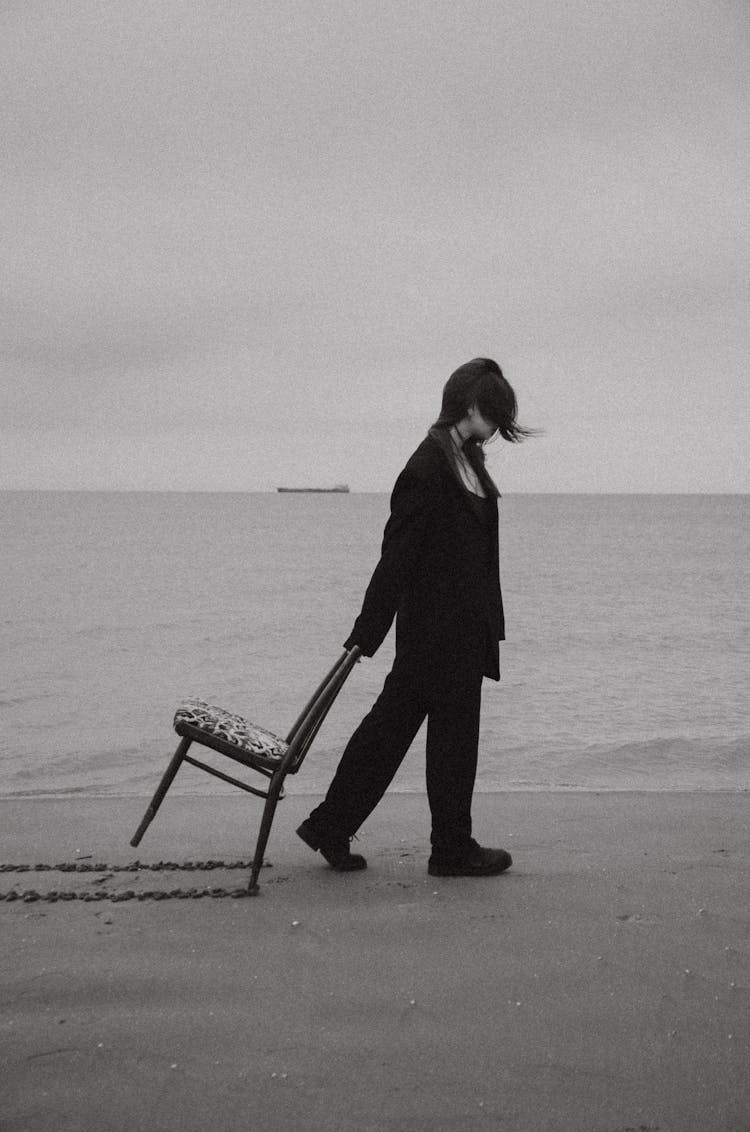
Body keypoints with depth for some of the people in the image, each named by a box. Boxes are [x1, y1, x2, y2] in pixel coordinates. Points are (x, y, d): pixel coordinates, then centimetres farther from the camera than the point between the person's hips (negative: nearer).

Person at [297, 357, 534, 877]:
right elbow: (396, 556, -20)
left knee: (392, 722, 14)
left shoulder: (467, 459, 10)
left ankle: (331, 827, 23)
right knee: (453, 735, 4)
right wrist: (366, 636, -19)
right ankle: (452, 849, 21)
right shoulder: (428, 469, -19)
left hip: (463, 626, 9)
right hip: (440, 629, -9)